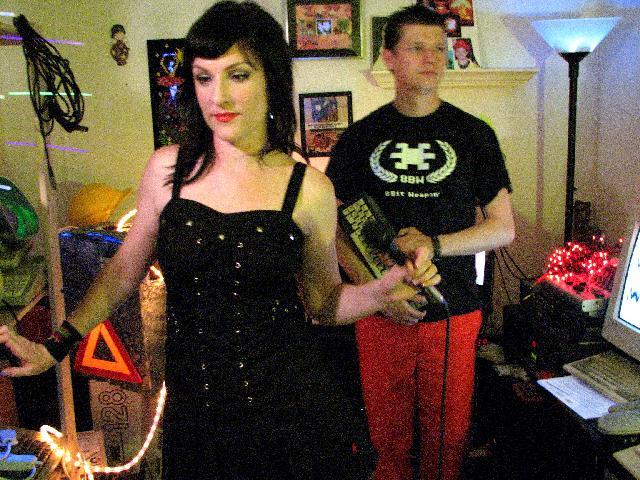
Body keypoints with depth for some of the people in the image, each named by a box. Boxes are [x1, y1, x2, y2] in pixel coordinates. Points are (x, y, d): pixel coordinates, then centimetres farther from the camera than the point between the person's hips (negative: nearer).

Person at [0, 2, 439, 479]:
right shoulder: (167, 169, -4)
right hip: (194, 414, 2)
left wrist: (386, 289, -16)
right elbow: (124, 271, 8)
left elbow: (324, 301, 1)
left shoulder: (309, 188, -9)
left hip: (290, 414, -1)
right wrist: (55, 346, 4)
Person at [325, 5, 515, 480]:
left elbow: (503, 227, 2)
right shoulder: (360, 137, 3)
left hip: (453, 312, 0)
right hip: (380, 313, 1)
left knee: (448, 435, 11)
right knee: (388, 434, 11)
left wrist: (434, 244, -15)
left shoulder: (473, 133, 2)